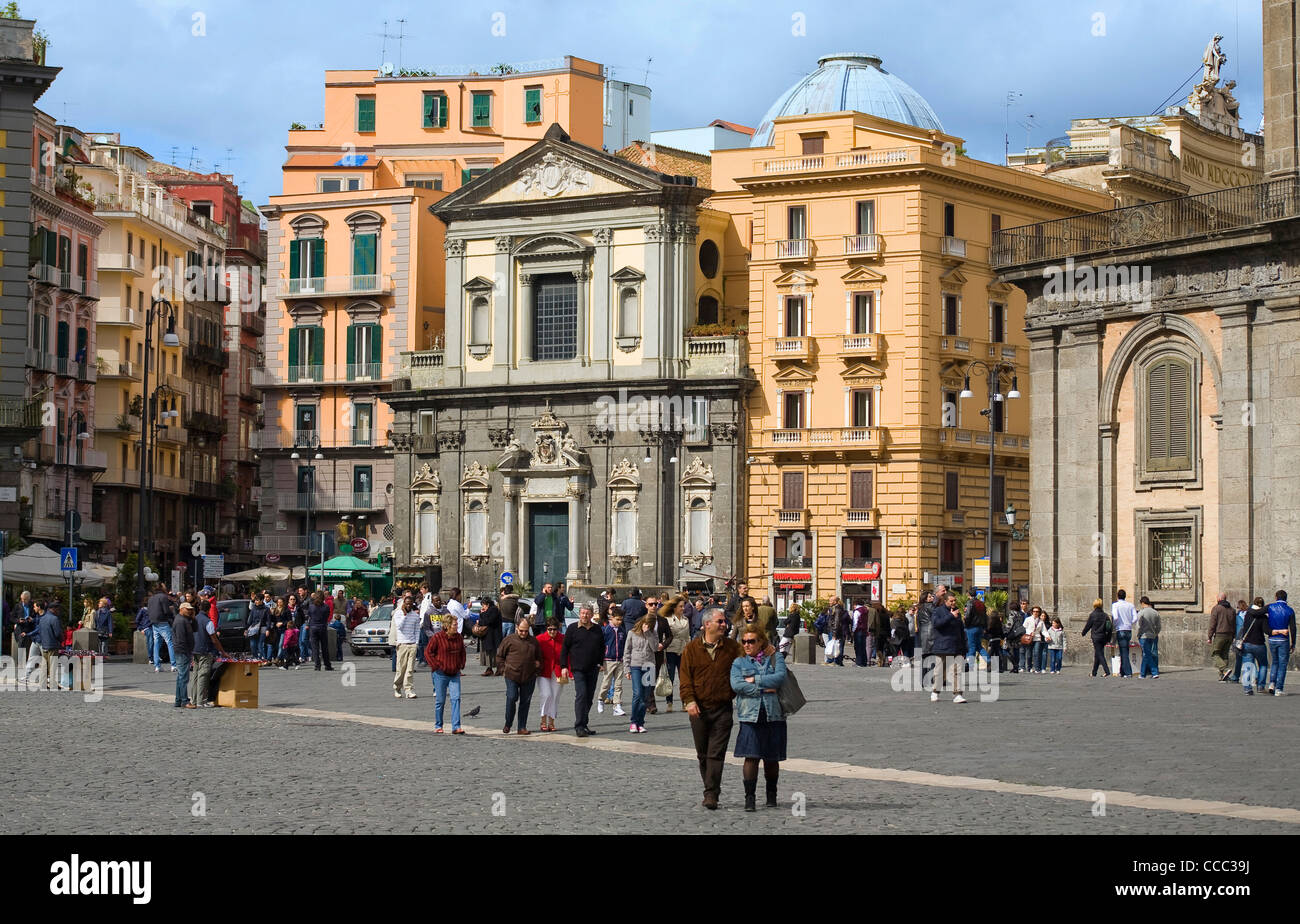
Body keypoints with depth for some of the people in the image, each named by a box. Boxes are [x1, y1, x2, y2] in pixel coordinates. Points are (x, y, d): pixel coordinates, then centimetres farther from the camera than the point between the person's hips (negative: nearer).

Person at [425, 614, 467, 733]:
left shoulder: (459, 637, 6)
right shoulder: (437, 637, -9)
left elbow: (462, 652, 21)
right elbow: (428, 652, -4)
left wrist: (461, 665, 10)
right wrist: (436, 666, -9)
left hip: (455, 674, 4)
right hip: (441, 674, -4)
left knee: (456, 699, -7)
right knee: (440, 700, 4)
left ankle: (456, 727, -7)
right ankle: (438, 726, 17)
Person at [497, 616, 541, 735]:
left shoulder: (533, 641, 9)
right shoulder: (509, 639, 0)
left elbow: (538, 657, 24)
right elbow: (499, 655, 8)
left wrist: (537, 665, 11)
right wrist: (503, 668, 1)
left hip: (529, 677, 3)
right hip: (512, 676, -3)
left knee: (525, 701, 5)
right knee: (512, 698, -13)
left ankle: (522, 727, 12)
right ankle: (507, 725, 5)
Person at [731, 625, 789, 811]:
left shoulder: (775, 657, 8)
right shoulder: (739, 662, 10)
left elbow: (780, 677, -9)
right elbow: (736, 685, -6)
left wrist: (754, 680, -9)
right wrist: (763, 689, -11)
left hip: (774, 714, 0)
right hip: (750, 715, 0)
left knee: (771, 758, 8)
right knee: (751, 757, -10)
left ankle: (771, 794, 27)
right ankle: (750, 797, -6)